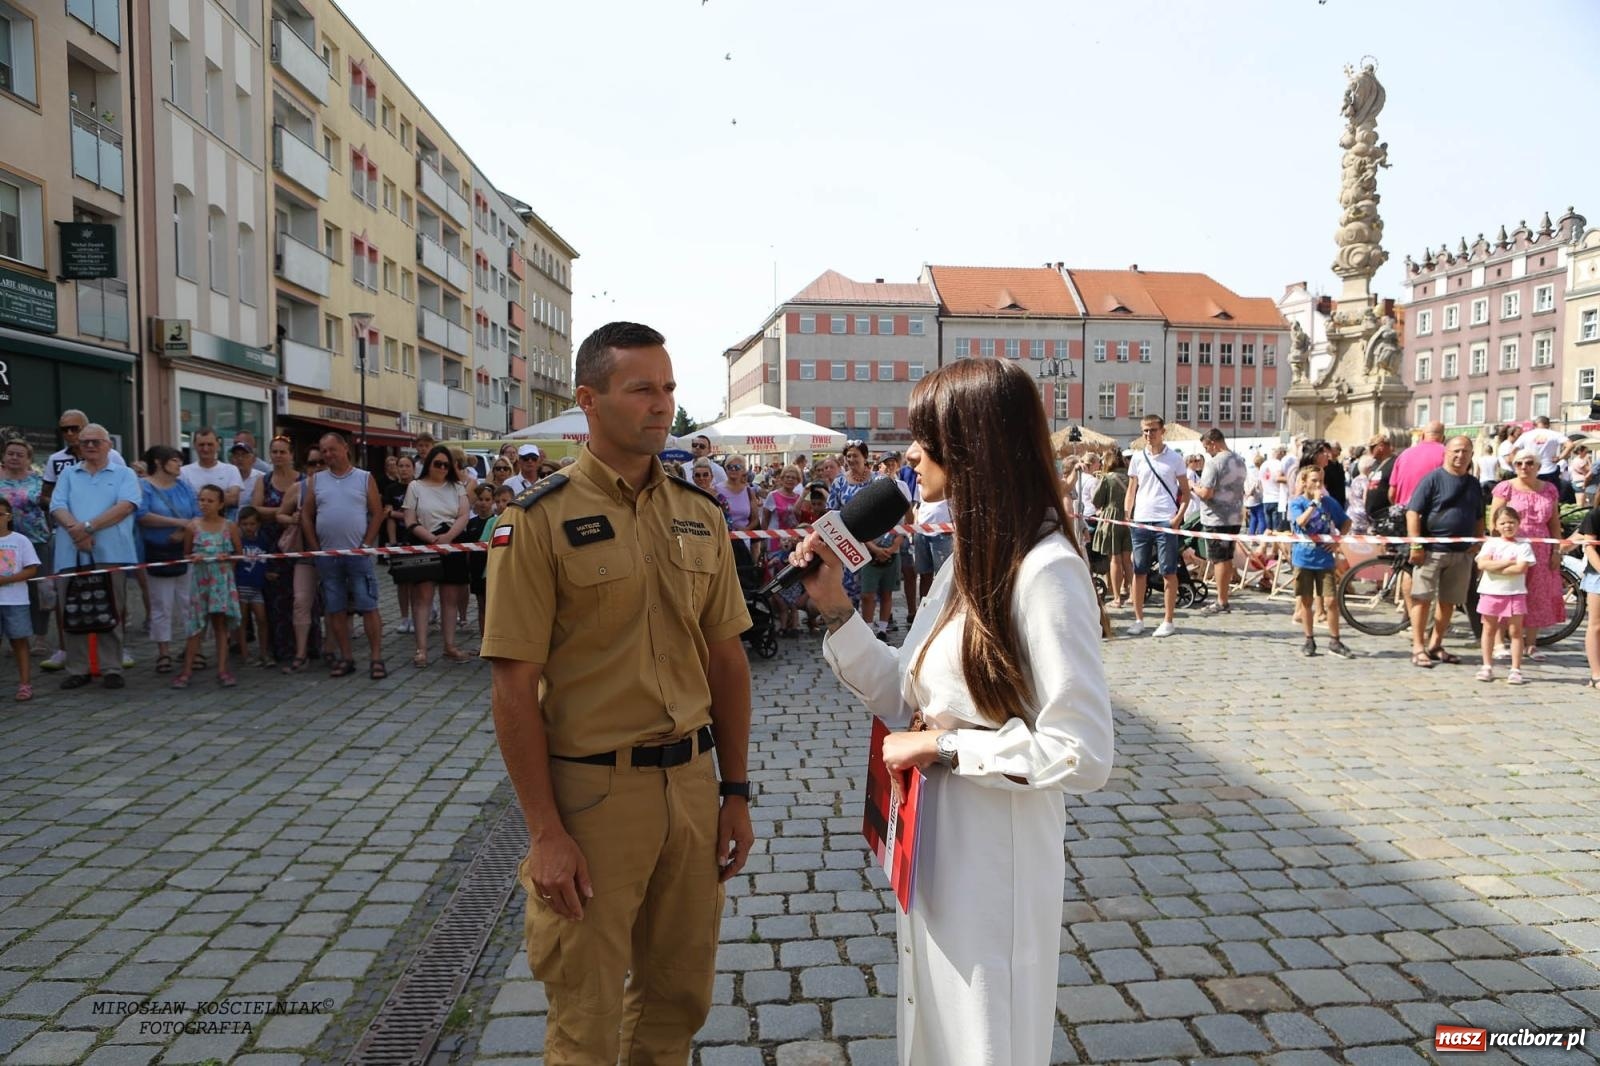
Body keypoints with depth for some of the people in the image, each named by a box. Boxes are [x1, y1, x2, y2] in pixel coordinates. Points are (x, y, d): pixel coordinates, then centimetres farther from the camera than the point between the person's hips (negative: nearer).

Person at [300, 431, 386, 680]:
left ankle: (376, 658, -2)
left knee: (368, 606, -5)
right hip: (327, 556, 3)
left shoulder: (364, 478, 4)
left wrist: (366, 544, -7)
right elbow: (306, 516, 9)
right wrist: (315, 549, 1)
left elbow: (377, 513, 1)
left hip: (358, 554, -3)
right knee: (335, 609, 6)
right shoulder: (316, 480, 10)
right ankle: (345, 658, 15)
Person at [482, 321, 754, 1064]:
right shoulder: (539, 520, -11)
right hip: (590, 788, -4)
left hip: (690, 782, 5)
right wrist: (545, 833, -13)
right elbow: (514, 687, -12)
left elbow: (727, 660, 8)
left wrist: (736, 793, 7)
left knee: (678, 996, 20)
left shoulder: (701, 516, 5)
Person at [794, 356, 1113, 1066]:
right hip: (933, 850, 8)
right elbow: (906, 701, 5)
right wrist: (835, 606, -2)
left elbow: (1084, 755, -25)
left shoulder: (1046, 570, -22)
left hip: (992, 861, -8)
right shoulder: (971, 557, 6)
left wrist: (944, 747, -19)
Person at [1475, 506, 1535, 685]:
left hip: (1515, 593, -1)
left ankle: (1516, 670, 5)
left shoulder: (1524, 546, 0)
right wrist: (1507, 562, -14)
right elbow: (1482, 564, -11)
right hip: (1490, 593, 1)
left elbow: (1521, 568, -15)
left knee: (1515, 631, 1)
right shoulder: (1491, 543, 4)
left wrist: (1495, 567, -14)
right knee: (1489, 630, 9)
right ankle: (1487, 667, 18)